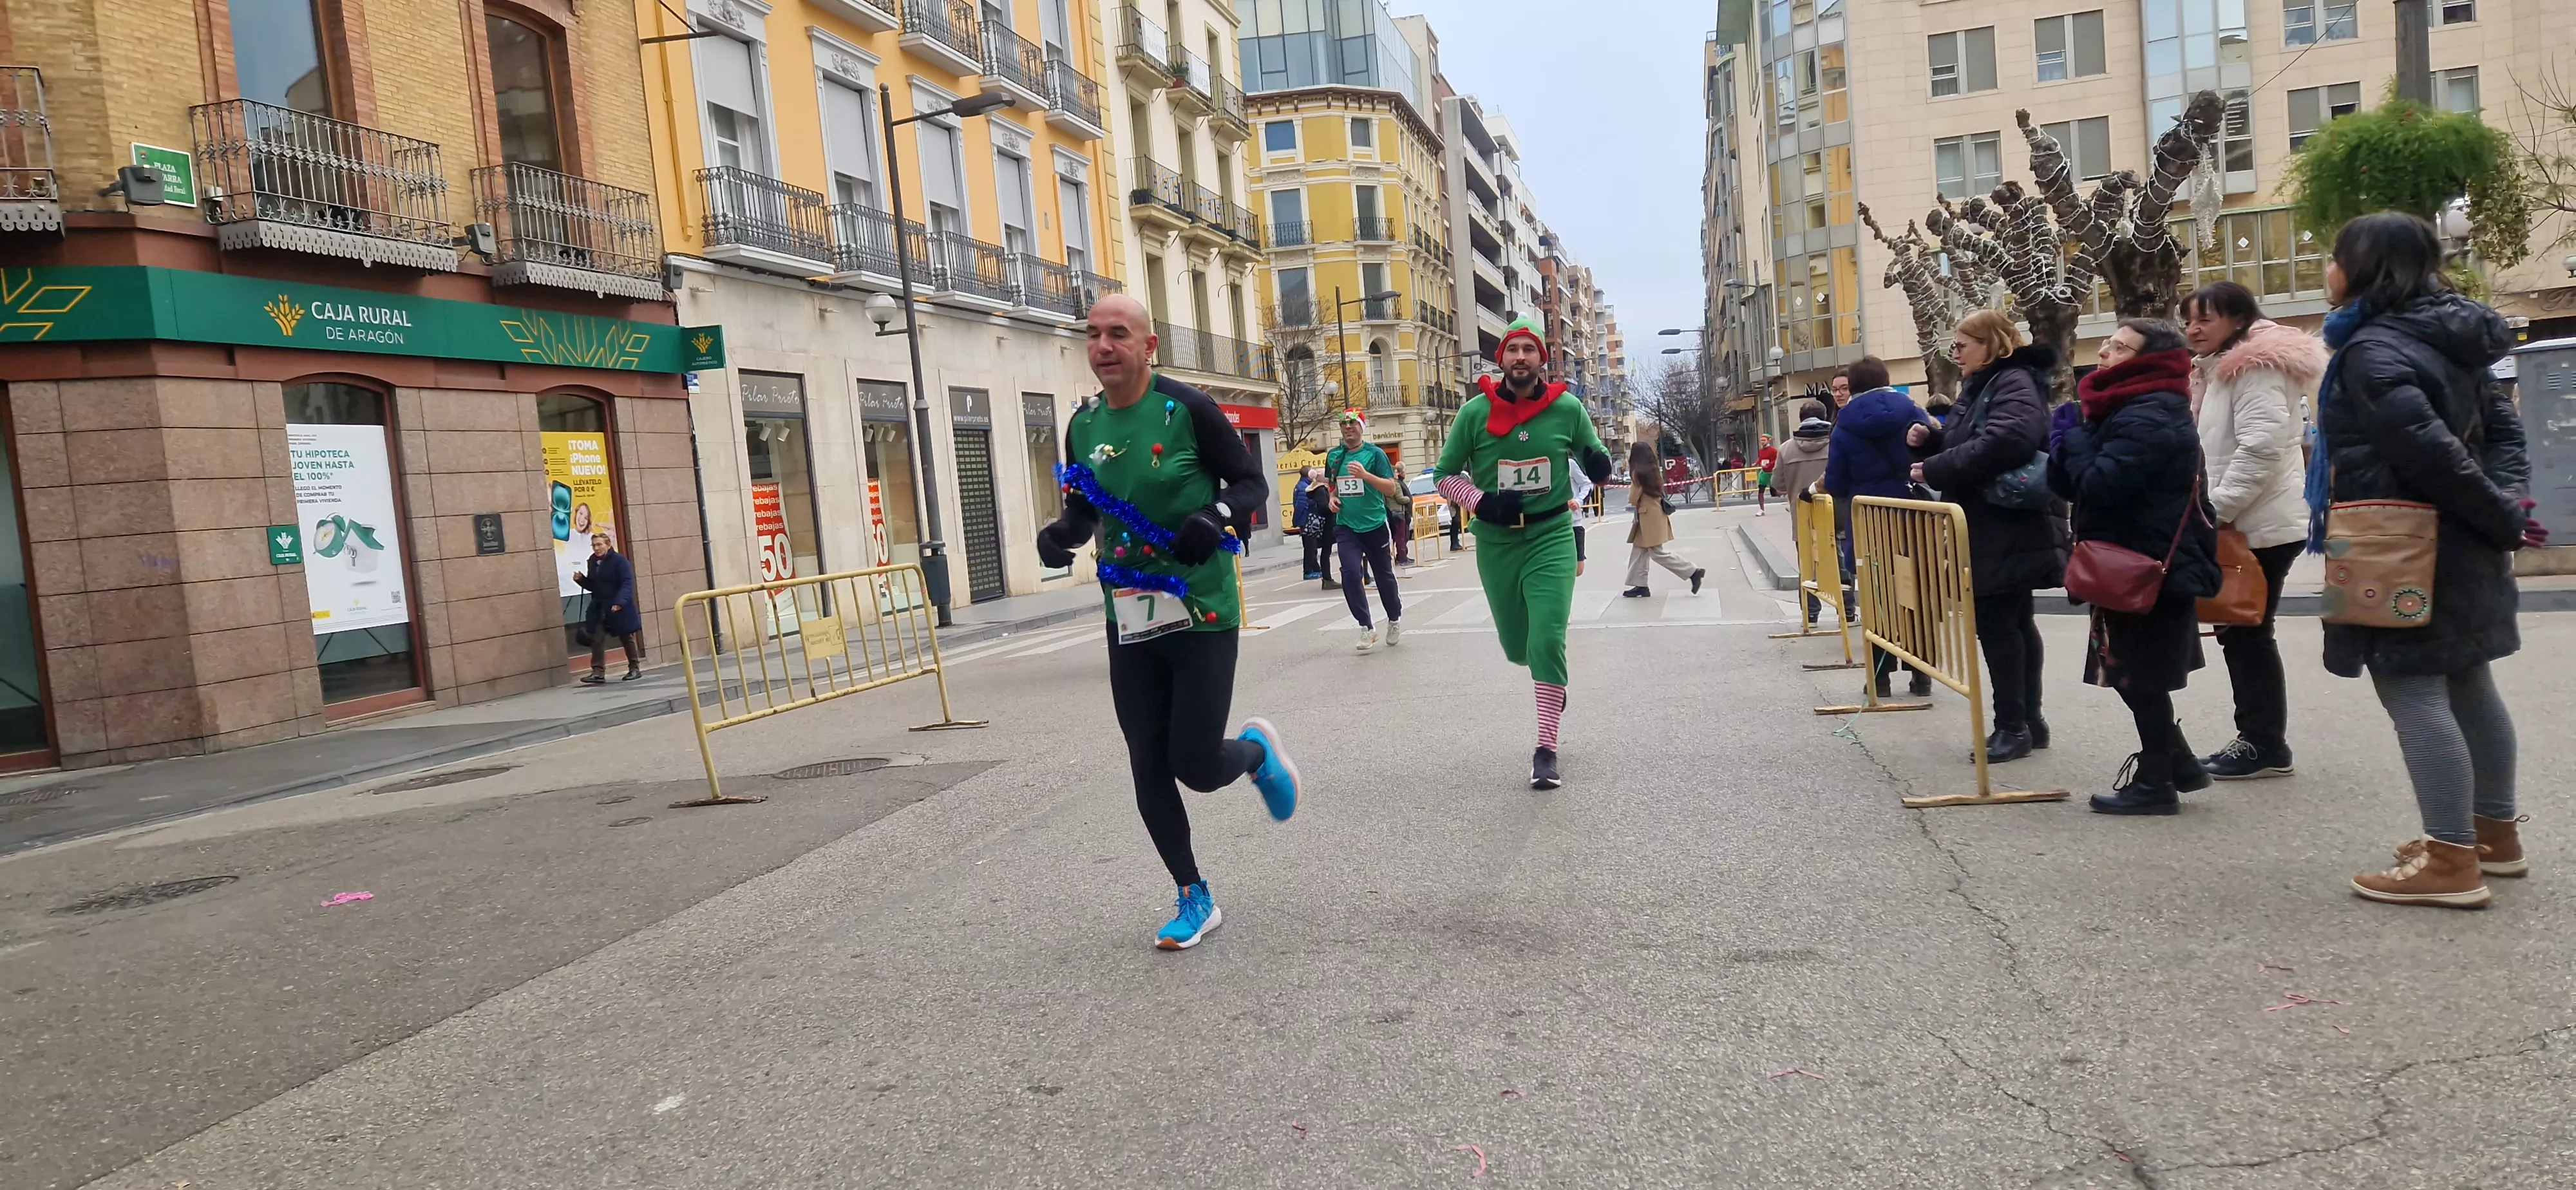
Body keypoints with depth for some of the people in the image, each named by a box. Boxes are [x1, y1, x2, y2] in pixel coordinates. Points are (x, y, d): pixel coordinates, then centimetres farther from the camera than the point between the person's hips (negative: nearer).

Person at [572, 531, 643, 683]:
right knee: (597, 639, -5)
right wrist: (581, 579, -6)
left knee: (626, 638, 8)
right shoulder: (592, 561, 7)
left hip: (619, 607, -5)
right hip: (599, 608, 6)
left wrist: (620, 602, -34)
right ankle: (598, 672, -7)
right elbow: (592, 586, 14)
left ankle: (635, 669, 19)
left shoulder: (619, 560, -13)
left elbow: (627, 583, -21)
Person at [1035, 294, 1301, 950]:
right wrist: (1061, 534, -3)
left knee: (1196, 766, -5)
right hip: (1129, 622, 5)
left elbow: (1252, 483, -4)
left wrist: (1214, 515, -24)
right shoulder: (1084, 424, 5)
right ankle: (1193, 897, 24)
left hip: (1202, 617, -5)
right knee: (1149, 769, 7)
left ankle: (1257, 748, 31)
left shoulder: (1188, 409, -11)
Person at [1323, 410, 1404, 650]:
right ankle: (1367, 627, -4)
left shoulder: (1375, 453, -6)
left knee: (1384, 575, 11)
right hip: (1346, 527, 2)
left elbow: (1392, 487, -12)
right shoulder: (1333, 456, 6)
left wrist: (1366, 475, -25)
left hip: (1375, 525, -2)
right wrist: (1332, 497, 2)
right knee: (1350, 574, -15)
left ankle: (1395, 619, 34)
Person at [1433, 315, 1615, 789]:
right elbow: (1444, 474, 3)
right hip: (1495, 542, 2)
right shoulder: (1475, 411, -5)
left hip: (1551, 537, -1)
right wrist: (1481, 502, -15)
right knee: (1518, 649, 12)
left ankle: (1546, 751, -4)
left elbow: (1594, 464, 9)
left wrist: (1600, 466, -16)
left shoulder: (1568, 408, -5)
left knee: (1547, 642, -15)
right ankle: (1554, 681, 49)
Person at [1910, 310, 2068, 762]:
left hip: (2008, 531, -10)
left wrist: (1934, 469, -26)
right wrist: (1930, 440, 2)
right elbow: (1961, 446, 23)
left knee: (1997, 624, -7)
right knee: (2015, 622, 14)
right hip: (1989, 530, 10)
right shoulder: (1979, 387, 17)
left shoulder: (2016, 384, -14)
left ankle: (2012, 727, 0)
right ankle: (2028, 721, 21)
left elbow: (2004, 443, -32)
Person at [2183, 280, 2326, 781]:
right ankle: (2257, 739, 16)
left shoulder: (2256, 367, -13)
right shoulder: (2223, 369, 20)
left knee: (2247, 632, -6)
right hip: (2246, 524, 10)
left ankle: (2265, 744, 1)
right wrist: (2216, 509, 17)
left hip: (2263, 526, -10)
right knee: (2239, 631, 11)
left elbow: (2261, 447, -24)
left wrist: (2219, 508, -21)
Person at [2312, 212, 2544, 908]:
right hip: (2453, 546, 10)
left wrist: (2503, 519, -15)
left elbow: (2427, 448, -26)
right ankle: (2495, 834, 30)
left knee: (2413, 692, -6)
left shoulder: (2373, 350, -18)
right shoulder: (2444, 339, 12)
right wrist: (2508, 506, -1)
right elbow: (2501, 424, 12)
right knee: (2466, 687, 18)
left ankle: (2452, 863, -4)